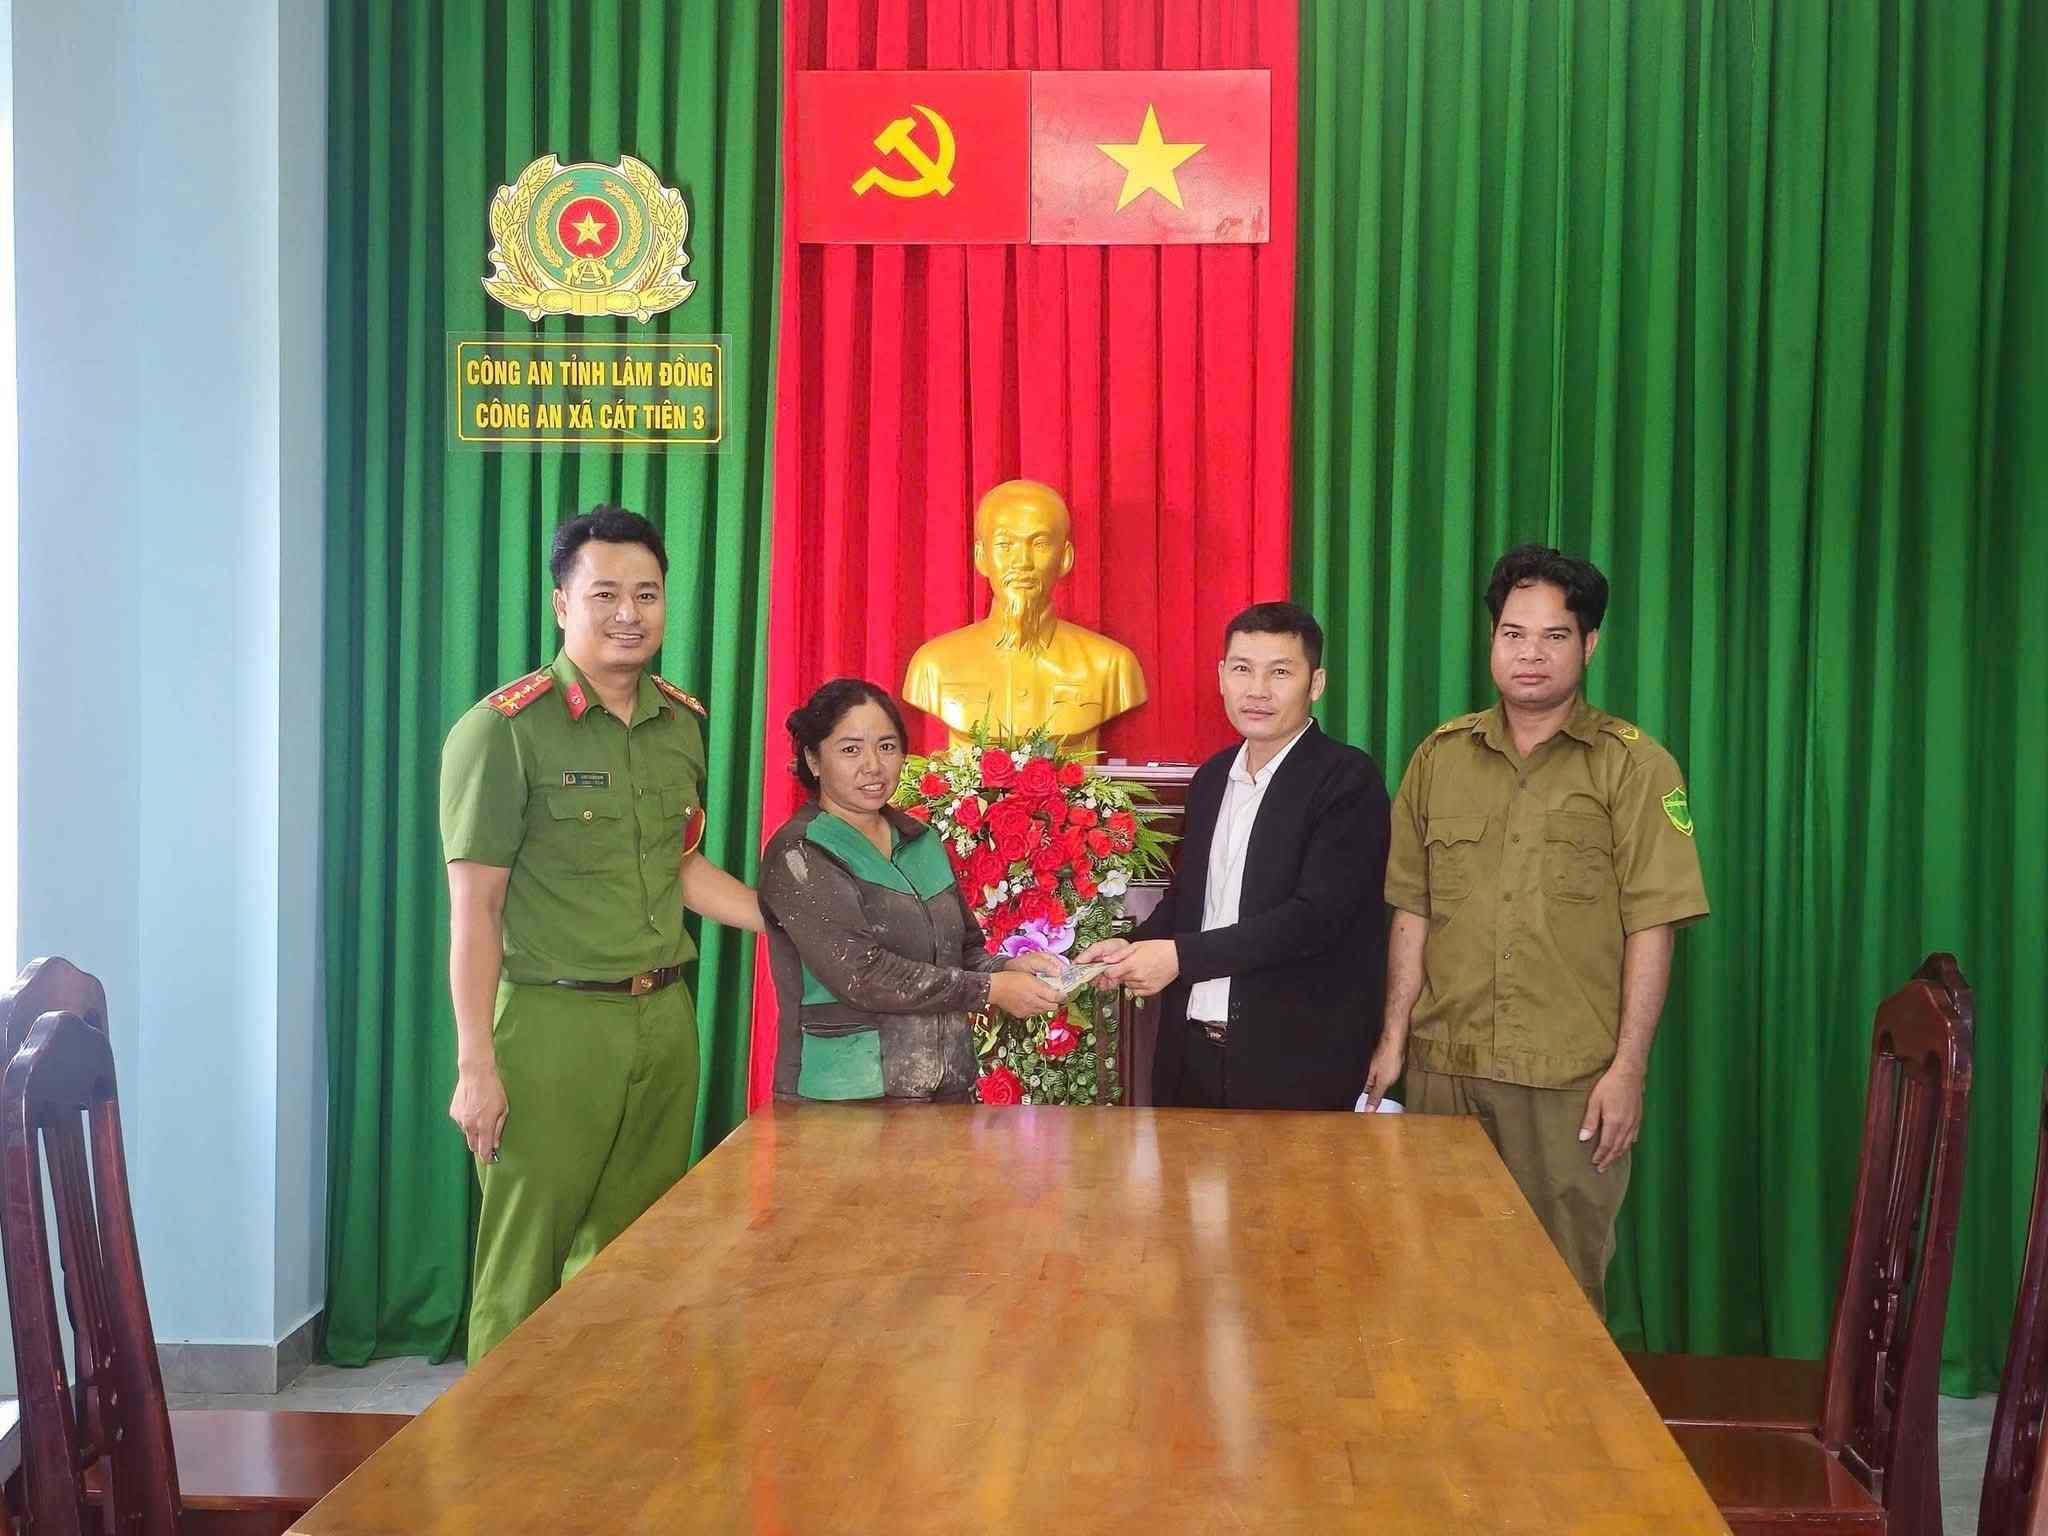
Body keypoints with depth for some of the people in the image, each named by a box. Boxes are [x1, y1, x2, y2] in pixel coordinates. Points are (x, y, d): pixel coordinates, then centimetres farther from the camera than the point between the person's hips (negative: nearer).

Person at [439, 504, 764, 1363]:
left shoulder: (683, 723, 10)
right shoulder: (503, 729, -9)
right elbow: (474, 907, -10)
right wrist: (476, 1066, -13)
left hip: (664, 1019, 6)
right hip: (552, 1024, -6)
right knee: (527, 1266, 2)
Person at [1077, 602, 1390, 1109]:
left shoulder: (1347, 779, -10)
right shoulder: (1212, 777, 12)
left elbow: (1316, 915, -19)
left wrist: (1180, 955, -19)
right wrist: (1135, 945, 0)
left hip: (1298, 1067, -6)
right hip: (1195, 1054, 6)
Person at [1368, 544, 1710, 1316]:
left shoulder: (1633, 766, -2)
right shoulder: (1440, 757, 9)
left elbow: (1651, 928, -5)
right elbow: (1412, 911, 11)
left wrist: (1628, 1067, -10)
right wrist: (1394, 1038, 7)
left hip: (1571, 1077, -3)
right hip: (1444, 1068, 3)